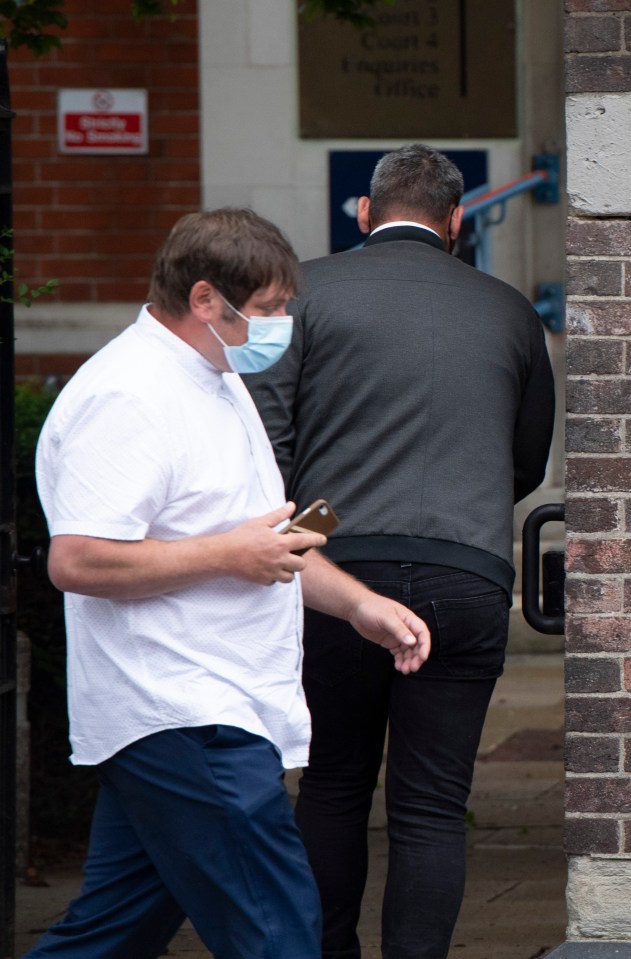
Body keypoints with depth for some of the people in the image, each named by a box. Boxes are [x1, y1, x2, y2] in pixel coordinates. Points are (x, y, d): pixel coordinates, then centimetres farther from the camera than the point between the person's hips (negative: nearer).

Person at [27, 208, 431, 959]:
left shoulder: (217, 383, 20)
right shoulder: (126, 398, -16)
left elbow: (259, 540, 32)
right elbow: (76, 560, -24)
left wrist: (358, 603, 18)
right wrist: (230, 554, -19)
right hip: (179, 721, -11)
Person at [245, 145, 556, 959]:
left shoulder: (310, 289, 4)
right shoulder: (508, 312, 12)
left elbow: (263, 434, -3)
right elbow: (530, 465, 23)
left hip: (337, 571, 0)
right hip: (469, 576, 0)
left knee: (332, 789, 15)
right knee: (431, 811, 2)